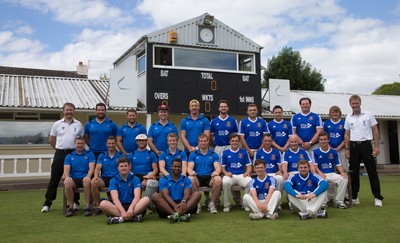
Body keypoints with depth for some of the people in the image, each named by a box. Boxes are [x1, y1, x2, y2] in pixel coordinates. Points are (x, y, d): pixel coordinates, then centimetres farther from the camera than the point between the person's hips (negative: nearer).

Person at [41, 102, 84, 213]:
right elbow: (51, 140, 10)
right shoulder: (57, 124, 5)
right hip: (60, 154, 0)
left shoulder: (79, 125, 6)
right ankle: (47, 203, 8)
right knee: (55, 178, 2)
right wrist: (59, 149, 10)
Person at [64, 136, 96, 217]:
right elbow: (66, 169, 3)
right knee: (67, 183, -33)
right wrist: (67, 177, -21)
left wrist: (88, 176, -24)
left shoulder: (90, 154, 13)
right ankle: (71, 207, -19)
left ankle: (88, 207, -27)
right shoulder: (69, 156, 18)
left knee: (87, 182, -38)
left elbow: (91, 167, -2)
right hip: (74, 179, 2)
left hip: (85, 178, -2)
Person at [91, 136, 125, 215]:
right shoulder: (102, 156, 18)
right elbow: (98, 168, 5)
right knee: (93, 182, -30)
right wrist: (96, 176, -18)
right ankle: (98, 206, -15)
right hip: (104, 178, 2)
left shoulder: (121, 155, 12)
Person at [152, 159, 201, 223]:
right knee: (155, 196, -26)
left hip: (182, 205, 1)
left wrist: (183, 201, -29)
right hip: (169, 206, -1)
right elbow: (165, 195, -7)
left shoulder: (186, 180, 14)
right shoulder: (163, 180, 9)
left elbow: (187, 193, -4)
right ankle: (181, 214, -47)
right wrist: (174, 205, -28)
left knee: (197, 194, -19)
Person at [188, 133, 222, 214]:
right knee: (190, 179, -35)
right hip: (197, 177, 0)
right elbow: (189, 167, 3)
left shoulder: (214, 155, 16)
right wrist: (191, 172, -23)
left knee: (218, 179, -34)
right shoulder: (193, 154, 16)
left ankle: (212, 203, -15)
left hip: (210, 177, 0)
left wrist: (216, 172, -24)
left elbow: (218, 167, 3)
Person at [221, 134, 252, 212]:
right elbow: (222, 167, 11)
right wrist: (226, 173, -11)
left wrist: (247, 172, -9)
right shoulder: (225, 153, 15)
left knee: (250, 182, -32)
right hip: (229, 175, -1)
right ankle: (226, 205, -17)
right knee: (225, 182, -36)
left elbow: (249, 166, 13)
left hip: (242, 175, 1)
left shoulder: (244, 152, 16)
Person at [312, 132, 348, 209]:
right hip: (321, 174, -2)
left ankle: (339, 201, -14)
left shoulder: (334, 152, 14)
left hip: (332, 174, 3)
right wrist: (320, 173, -23)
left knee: (344, 179, -27)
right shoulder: (315, 152, 6)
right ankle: (323, 201, -20)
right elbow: (315, 166, -3)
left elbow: (338, 165, 10)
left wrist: (342, 172, -11)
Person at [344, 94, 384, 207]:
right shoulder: (348, 117, 8)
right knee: (354, 172, 6)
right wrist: (347, 149, 5)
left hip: (366, 145, -3)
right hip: (354, 146, 3)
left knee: (372, 171, -2)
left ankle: (377, 197, 4)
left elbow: (375, 131, 0)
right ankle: (354, 197, 16)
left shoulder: (368, 115, 0)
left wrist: (376, 146, -7)